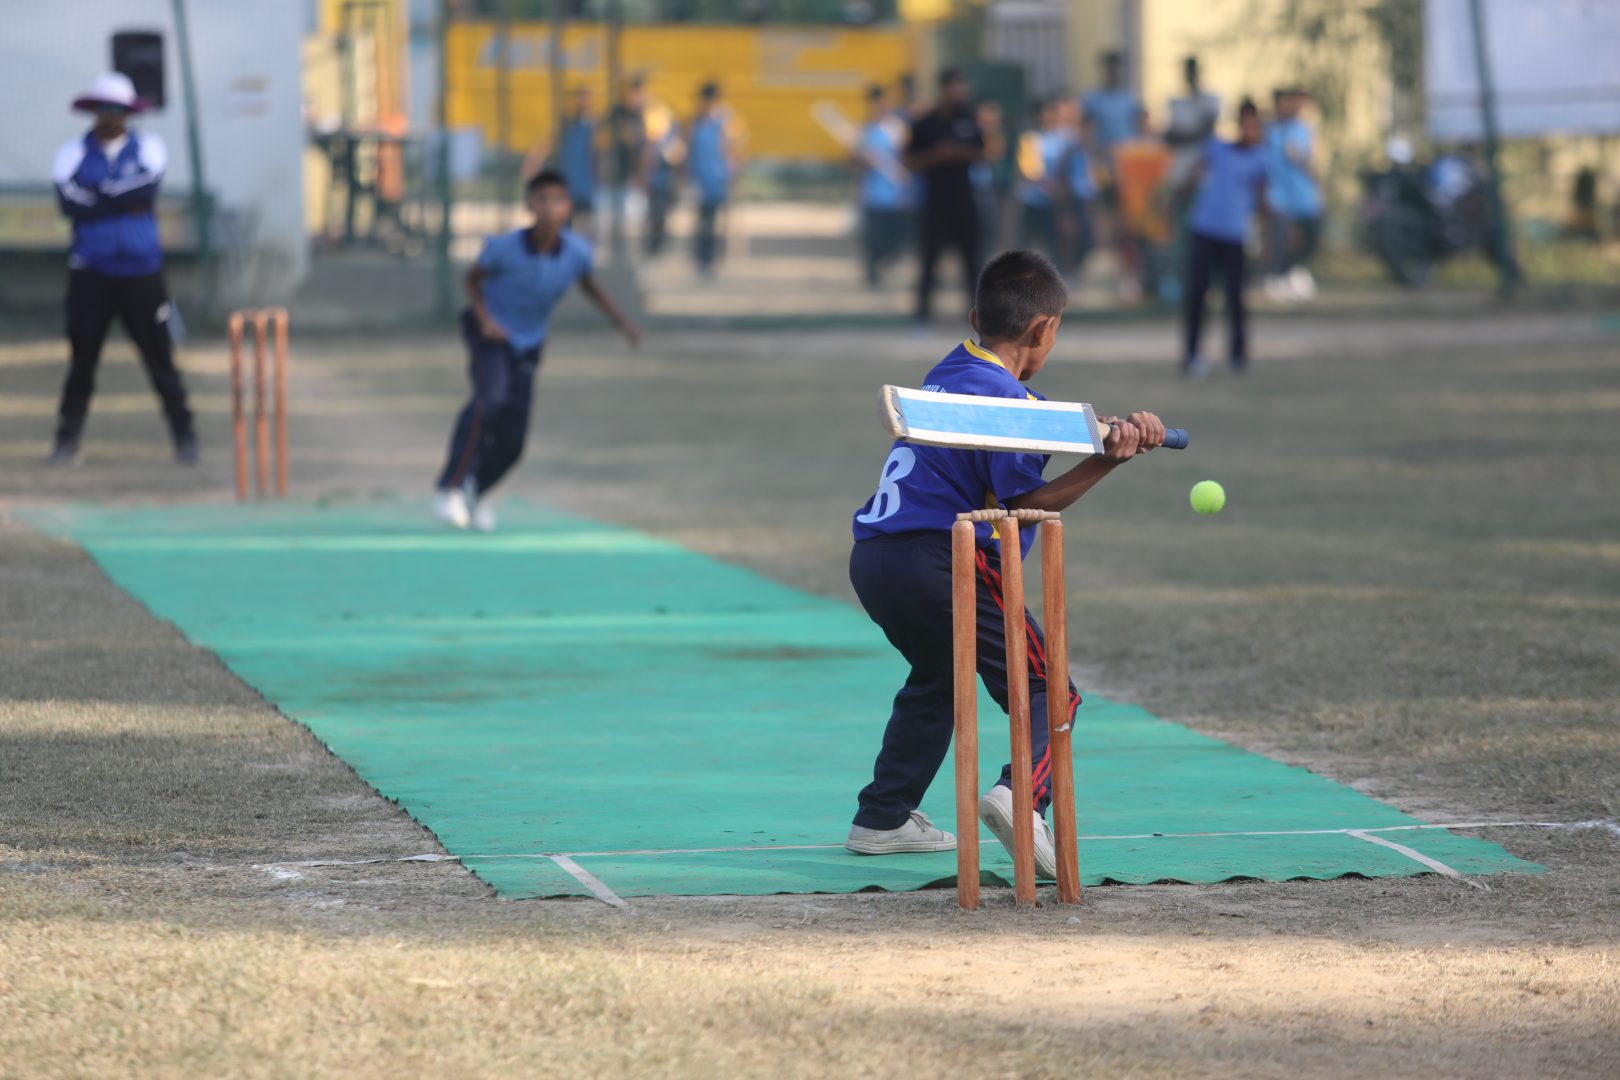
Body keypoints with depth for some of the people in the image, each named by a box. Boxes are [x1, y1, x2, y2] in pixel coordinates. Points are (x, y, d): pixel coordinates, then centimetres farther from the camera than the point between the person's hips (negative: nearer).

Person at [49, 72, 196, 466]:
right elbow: (69, 202, -14)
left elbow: (148, 189, -15)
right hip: (91, 273, 0)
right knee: (83, 357, 0)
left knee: (159, 356, 1)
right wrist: (126, 203, -14)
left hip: (142, 271, 0)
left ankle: (184, 436, 10)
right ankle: (67, 440, 6)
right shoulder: (74, 153, 3)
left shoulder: (148, 148, 5)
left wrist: (97, 197, -13)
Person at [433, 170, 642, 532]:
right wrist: (484, 319, -22)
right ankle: (450, 488, -26)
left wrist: (623, 323, 0)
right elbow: (473, 278, -7)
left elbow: (589, 285, 5)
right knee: (491, 398, -33)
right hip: (491, 334, -4)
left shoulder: (577, 251, -18)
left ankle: (477, 490, 35)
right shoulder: (504, 247, -26)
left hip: (527, 344, 4)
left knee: (511, 443, 3)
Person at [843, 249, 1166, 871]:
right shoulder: (1000, 397, -10)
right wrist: (1105, 462, -15)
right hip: (938, 561, -9)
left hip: (873, 560, 9)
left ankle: (883, 819, 33)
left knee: (936, 679, 32)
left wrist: (1118, 427, -3)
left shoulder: (955, 371, 16)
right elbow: (1025, 504, -10)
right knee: (1047, 690, -4)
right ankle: (1022, 794, -31)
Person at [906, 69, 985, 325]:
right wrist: (937, 156, -18)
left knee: (971, 256, 5)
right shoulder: (926, 124, -5)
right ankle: (923, 311, 6)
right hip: (936, 201, -4)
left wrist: (962, 152, -9)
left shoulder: (968, 120, 6)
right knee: (930, 257, 0)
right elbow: (911, 162, -3)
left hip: (964, 200, 4)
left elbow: (980, 154, 11)